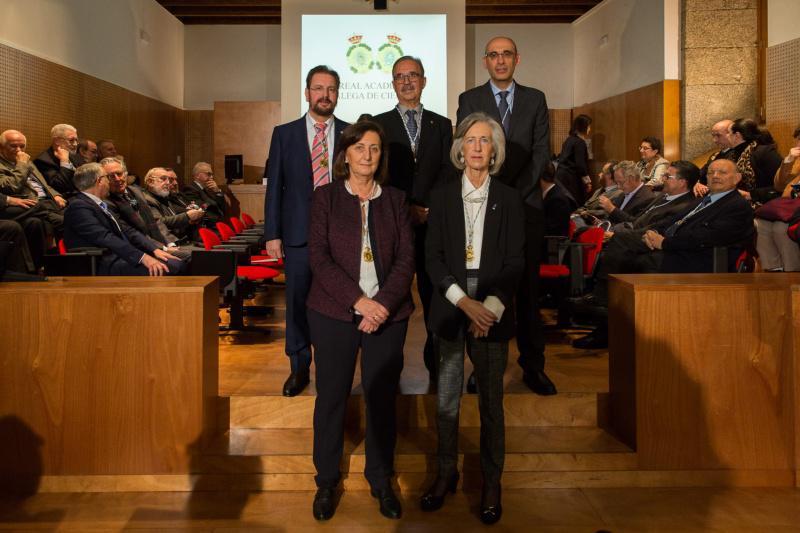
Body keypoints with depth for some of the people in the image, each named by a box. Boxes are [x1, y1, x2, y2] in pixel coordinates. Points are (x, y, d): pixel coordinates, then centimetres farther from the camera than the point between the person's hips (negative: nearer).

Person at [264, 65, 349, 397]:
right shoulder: (284, 134, 7)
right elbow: (274, 187, 5)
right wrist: (272, 233, -1)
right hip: (298, 233, 1)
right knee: (297, 301, 7)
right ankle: (299, 367, 22)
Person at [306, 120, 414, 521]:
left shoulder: (395, 200, 9)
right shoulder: (325, 196, 4)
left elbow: (406, 258, 3)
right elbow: (318, 256, -5)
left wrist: (383, 304, -12)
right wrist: (358, 301, -15)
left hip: (388, 315, 1)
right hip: (334, 313, -1)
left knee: (382, 397, 6)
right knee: (331, 397, 5)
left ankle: (381, 479, 23)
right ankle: (326, 481, 22)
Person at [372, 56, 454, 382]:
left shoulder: (442, 125, 14)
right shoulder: (379, 124, 9)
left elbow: (448, 174, 7)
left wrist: (427, 208, -8)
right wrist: (406, 208, -9)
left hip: (434, 221, 1)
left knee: (435, 294, 1)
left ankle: (436, 363, 10)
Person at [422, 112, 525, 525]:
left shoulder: (509, 199, 4)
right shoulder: (442, 196, 6)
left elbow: (515, 262, 0)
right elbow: (433, 256, 0)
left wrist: (490, 307, -13)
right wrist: (463, 301, -12)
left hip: (492, 309, -1)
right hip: (450, 306, 1)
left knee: (491, 399, 3)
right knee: (446, 396, 6)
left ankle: (491, 483, 16)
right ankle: (446, 472, 22)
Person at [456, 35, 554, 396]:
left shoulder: (535, 99, 12)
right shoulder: (468, 100, 8)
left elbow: (541, 150, 5)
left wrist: (517, 191, -7)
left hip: (525, 204, 1)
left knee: (528, 287, 4)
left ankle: (533, 366, 11)